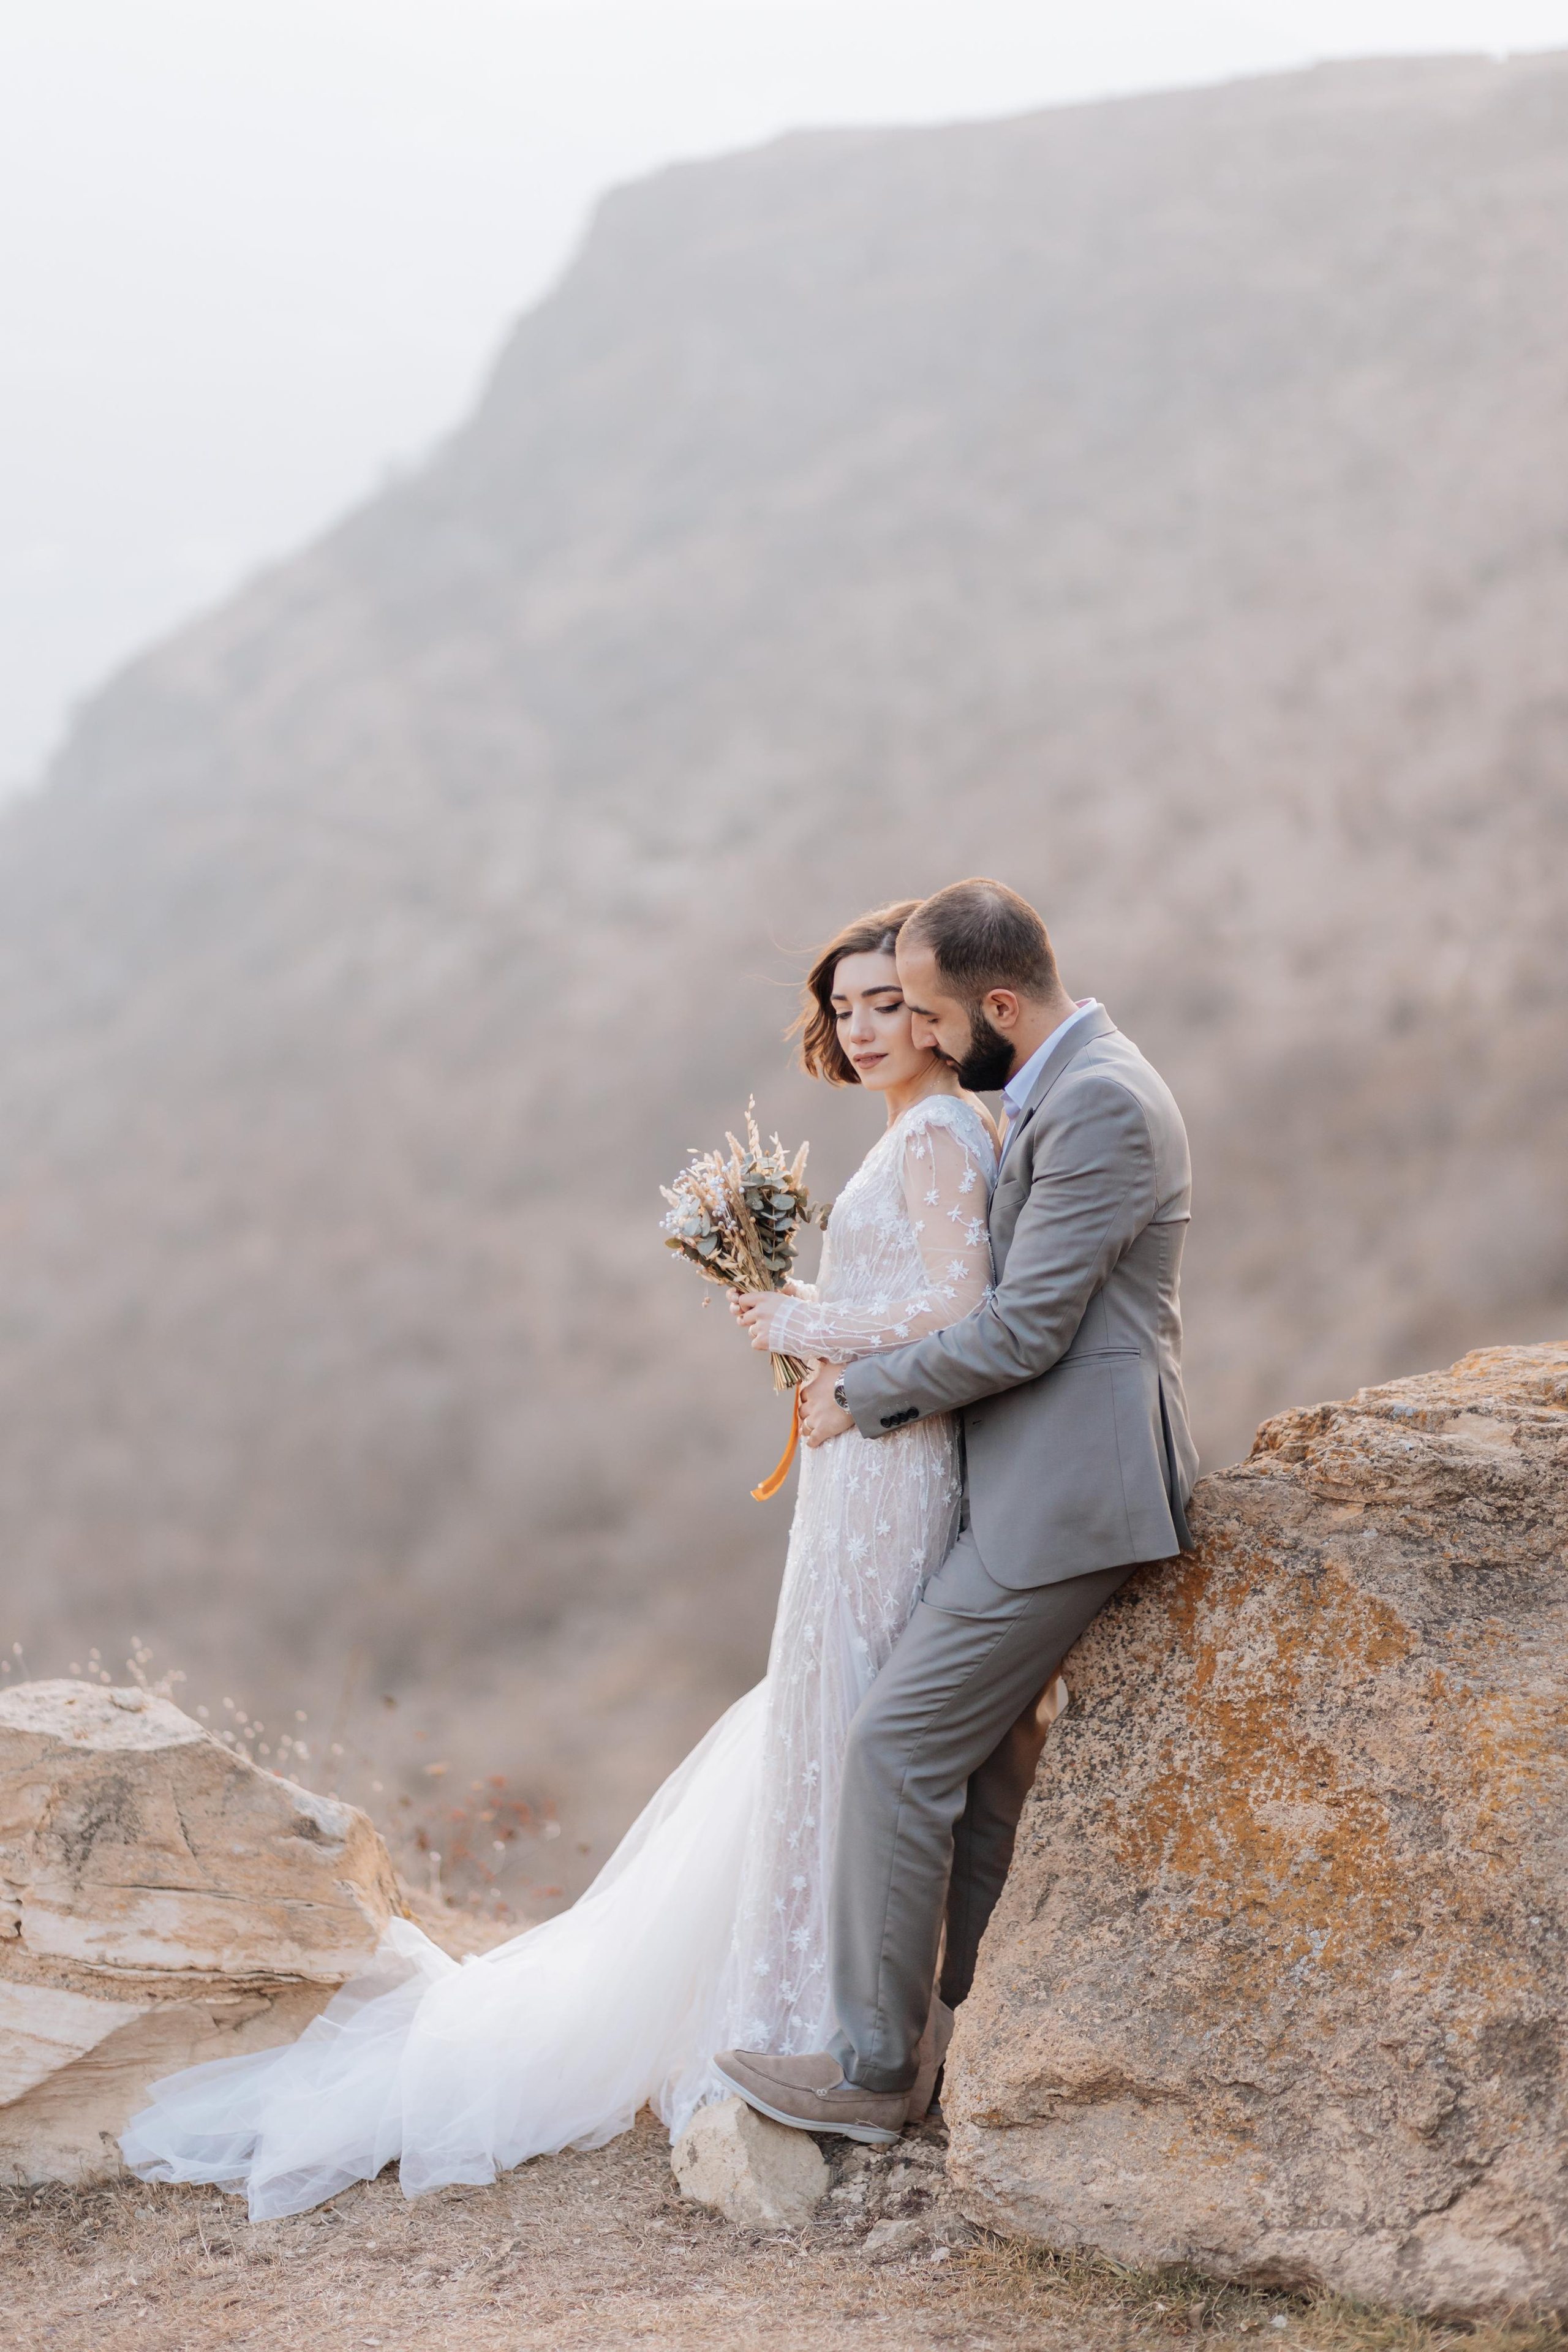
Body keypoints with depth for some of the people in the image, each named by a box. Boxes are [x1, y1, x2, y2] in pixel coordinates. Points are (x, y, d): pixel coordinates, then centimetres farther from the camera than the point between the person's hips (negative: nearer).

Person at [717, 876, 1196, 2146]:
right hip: (1036, 1483, 11)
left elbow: (1023, 1333, -21)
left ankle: (871, 2070, 0)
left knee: (899, 1749, -8)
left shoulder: (1101, 1104, -19)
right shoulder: (1071, 1087, 14)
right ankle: (969, 2023, 26)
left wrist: (861, 1392, -8)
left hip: (1062, 1500, -11)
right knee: (983, 1752, 16)